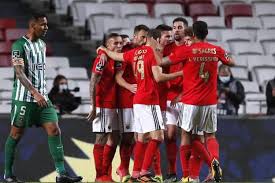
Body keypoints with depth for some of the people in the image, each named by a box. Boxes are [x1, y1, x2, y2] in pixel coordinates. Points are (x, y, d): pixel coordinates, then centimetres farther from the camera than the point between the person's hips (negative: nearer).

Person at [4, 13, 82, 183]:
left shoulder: (42, 45, 13)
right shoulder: (19, 45, -12)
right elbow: (20, 73, -20)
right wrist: (35, 93, -28)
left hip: (42, 97, 7)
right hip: (23, 97, -7)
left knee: (54, 130, -4)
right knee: (16, 134, 2)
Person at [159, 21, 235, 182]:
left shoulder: (186, 51, -8)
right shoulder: (216, 51, 2)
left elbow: (162, 62, -1)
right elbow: (231, 62, 20)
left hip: (191, 102, -3)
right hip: (210, 102, 3)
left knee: (186, 134, 10)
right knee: (210, 135, 14)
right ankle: (215, 159, -19)